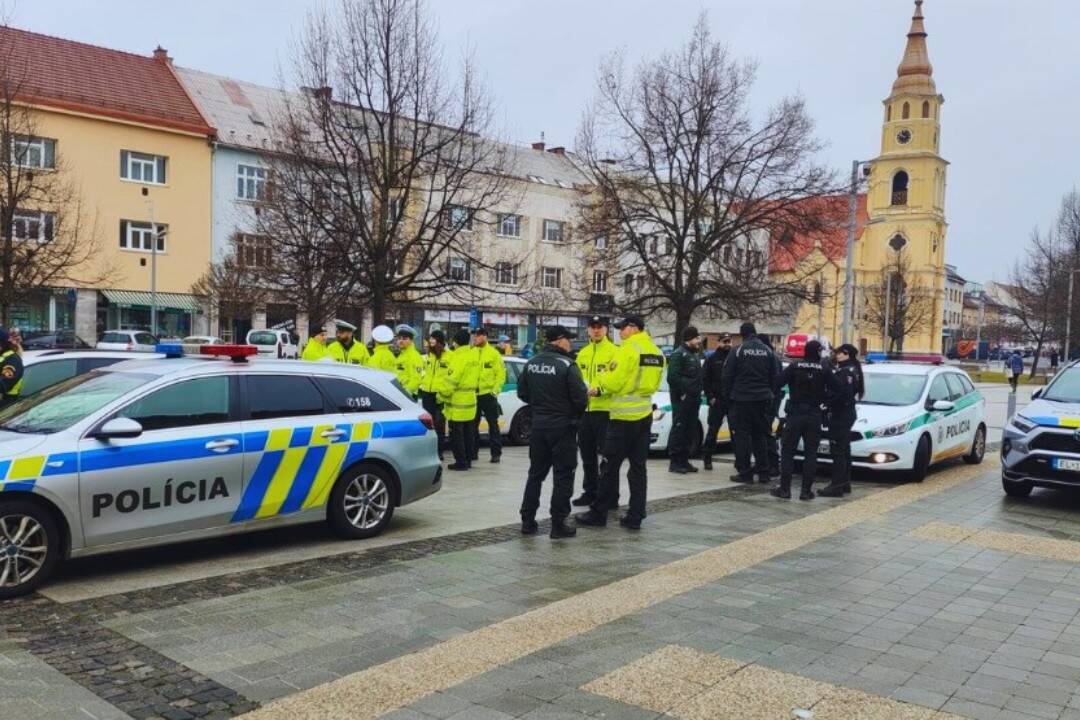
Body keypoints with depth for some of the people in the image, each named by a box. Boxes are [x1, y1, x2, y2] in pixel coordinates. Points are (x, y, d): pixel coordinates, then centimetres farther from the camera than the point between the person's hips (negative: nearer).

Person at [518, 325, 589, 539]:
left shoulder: (531, 363, 3)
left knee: (536, 473, 15)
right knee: (563, 476, 2)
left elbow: (522, 392, 10)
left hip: (538, 425, 6)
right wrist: (576, 415, 3)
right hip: (562, 427, -6)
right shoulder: (566, 365, -16)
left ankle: (528, 520, 18)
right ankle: (558, 524, 4)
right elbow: (580, 397, -17)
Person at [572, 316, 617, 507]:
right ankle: (590, 492, 24)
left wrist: (599, 390, -26)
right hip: (585, 410, 7)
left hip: (605, 410, -7)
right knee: (587, 455, 14)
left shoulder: (613, 351, -7)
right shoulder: (582, 353, 14)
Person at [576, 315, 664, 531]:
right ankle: (635, 517, 10)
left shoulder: (628, 349, -14)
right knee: (638, 467, 9)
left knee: (611, 466, 0)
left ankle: (598, 514, 6)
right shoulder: (656, 352, 11)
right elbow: (654, 384, 14)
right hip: (645, 414, 7)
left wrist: (598, 389, 3)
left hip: (623, 416, -7)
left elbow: (613, 381, -17)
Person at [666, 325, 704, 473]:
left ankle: (684, 460, 17)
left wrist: (698, 393, 15)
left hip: (693, 399, 9)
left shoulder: (694, 355, 20)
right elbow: (673, 376, -19)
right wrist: (682, 393, -18)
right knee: (679, 429, -7)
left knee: (690, 430, 10)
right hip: (682, 400, -9)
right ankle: (675, 462, -5)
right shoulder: (679, 354, -9)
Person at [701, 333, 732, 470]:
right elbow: (705, 380, 1)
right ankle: (707, 457, 6)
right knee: (713, 429, 0)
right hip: (717, 401, -2)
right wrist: (710, 397, -7)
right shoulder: (712, 359, 4)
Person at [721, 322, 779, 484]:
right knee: (760, 436, 12)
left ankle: (745, 472, 0)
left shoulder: (738, 350, -7)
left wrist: (728, 395, 6)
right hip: (763, 399, 4)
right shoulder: (768, 351, 5)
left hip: (742, 399, -4)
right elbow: (774, 376, 8)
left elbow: (727, 376, -6)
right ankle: (763, 472, 13)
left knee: (742, 436, 1)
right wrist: (770, 394, 16)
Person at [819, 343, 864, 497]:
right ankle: (845, 483, 23)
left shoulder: (844, 372, -17)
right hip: (848, 414, 10)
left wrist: (825, 399, -14)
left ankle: (837, 486, -6)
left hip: (840, 415, -10)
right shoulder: (853, 370, 14)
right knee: (844, 451, 16)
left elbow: (840, 393, -26)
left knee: (838, 451, -7)